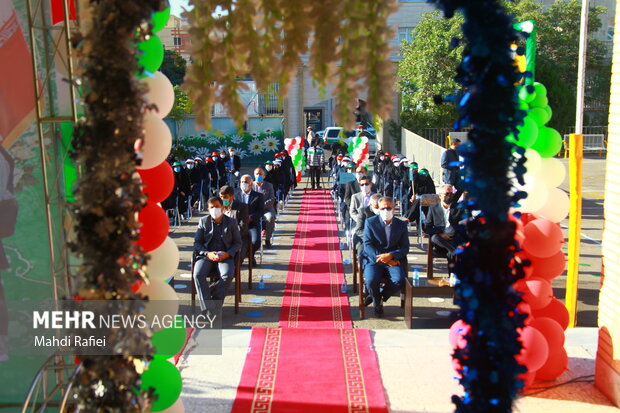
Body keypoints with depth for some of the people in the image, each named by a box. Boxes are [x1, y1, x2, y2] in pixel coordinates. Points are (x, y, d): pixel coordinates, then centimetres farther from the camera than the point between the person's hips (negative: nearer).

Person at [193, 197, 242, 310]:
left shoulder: (231, 222, 9)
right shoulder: (203, 221, 11)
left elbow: (238, 243, 9)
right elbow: (197, 242, 7)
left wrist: (227, 254, -11)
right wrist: (208, 254, -12)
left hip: (225, 256, -1)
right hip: (206, 255, 1)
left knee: (228, 275, -32)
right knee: (198, 274, -29)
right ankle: (207, 309, -25)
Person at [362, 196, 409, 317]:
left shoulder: (401, 225, 8)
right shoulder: (370, 222, 2)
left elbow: (405, 247, 3)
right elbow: (367, 245, -5)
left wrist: (390, 256, -16)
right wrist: (382, 259, -17)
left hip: (393, 260, 2)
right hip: (373, 259, -1)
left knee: (399, 281, -27)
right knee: (371, 280, -29)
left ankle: (380, 296, 5)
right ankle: (378, 303, 4)